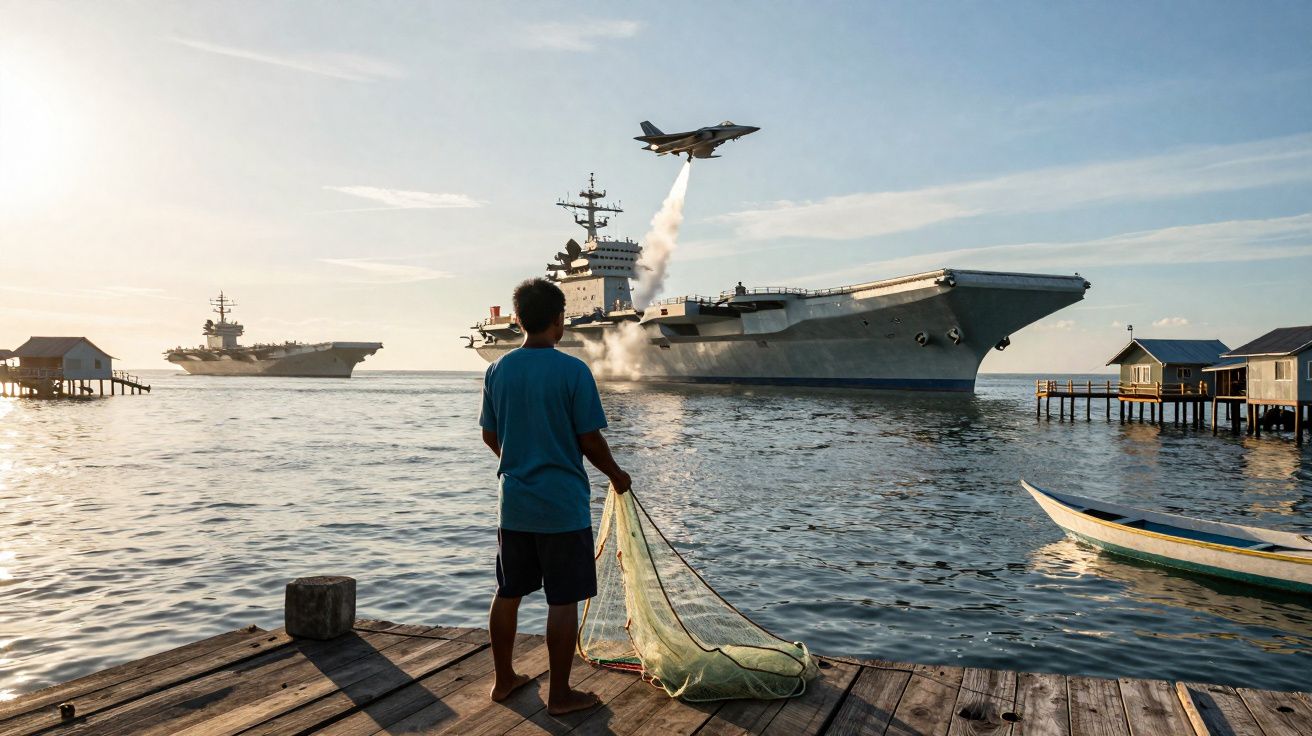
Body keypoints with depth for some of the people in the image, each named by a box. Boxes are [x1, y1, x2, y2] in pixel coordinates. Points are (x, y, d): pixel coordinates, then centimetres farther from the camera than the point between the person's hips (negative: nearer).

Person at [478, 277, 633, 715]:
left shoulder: (497, 371, 3)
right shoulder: (573, 371, -14)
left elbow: (490, 436, 11)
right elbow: (590, 440, -12)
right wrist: (616, 475, 6)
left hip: (514, 503, 6)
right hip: (563, 505, -5)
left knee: (508, 593, 16)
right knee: (563, 601, 4)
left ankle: (503, 679, 30)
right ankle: (560, 695, 13)